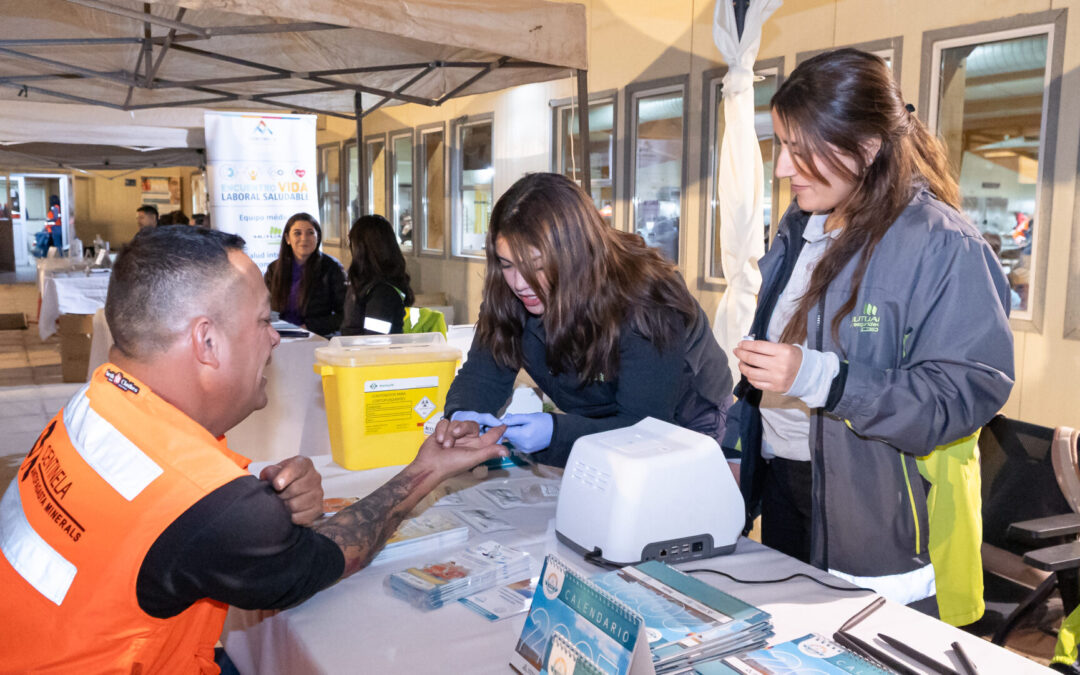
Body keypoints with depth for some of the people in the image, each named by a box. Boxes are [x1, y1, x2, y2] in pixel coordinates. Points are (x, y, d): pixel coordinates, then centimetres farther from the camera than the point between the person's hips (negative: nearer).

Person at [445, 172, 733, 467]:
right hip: (594, 424, 5)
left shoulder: (646, 302, -31)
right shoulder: (508, 294, -16)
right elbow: (482, 375, -10)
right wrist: (464, 414, -33)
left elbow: (643, 427, -30)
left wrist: (557, 432, -44)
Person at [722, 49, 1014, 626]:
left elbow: (972, 388, -21)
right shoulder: (799, 230, 9)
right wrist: (735, 445, 12)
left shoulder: (942, 245, -16)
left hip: (880, 508, -7)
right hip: (782, 480, 7)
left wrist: (817, 379, -30)